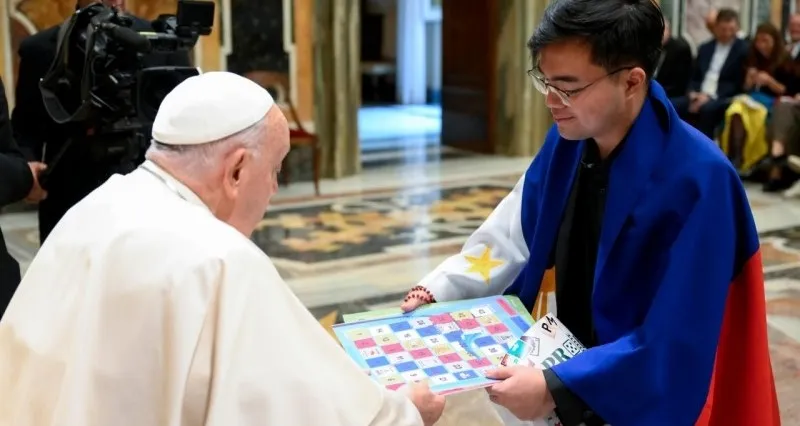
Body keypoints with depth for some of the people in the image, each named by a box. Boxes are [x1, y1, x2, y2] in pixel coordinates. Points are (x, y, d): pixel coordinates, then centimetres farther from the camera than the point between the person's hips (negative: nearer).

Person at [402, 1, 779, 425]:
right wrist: (433, 293, -5)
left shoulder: (698, 179, -26)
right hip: (571, 359, 6)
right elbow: (515, 232, 6)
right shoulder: (568, 139, -6)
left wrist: (557, 388, -31)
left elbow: (676, 345, -26)